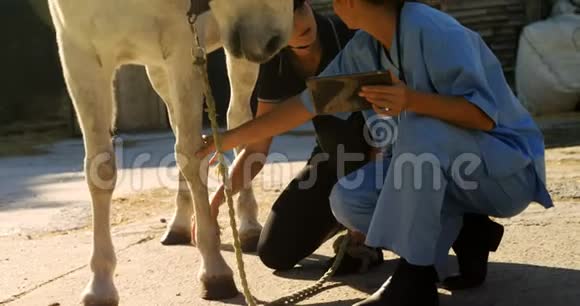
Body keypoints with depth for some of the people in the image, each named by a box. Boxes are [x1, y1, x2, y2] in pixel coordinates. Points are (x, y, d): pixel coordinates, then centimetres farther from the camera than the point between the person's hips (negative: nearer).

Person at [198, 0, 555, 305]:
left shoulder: (431, 29, -24)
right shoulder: (363, 49, -1)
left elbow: (484, 115, -27)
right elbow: (307, 103, 6)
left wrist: (412, 100, -42)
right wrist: (228, 139, 7)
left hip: (506, 166, -7)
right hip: (442, 160, 8)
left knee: (419, 131, -37)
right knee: (348, 199, -11)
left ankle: (416, 277, -25)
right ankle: (464, 231, 1)